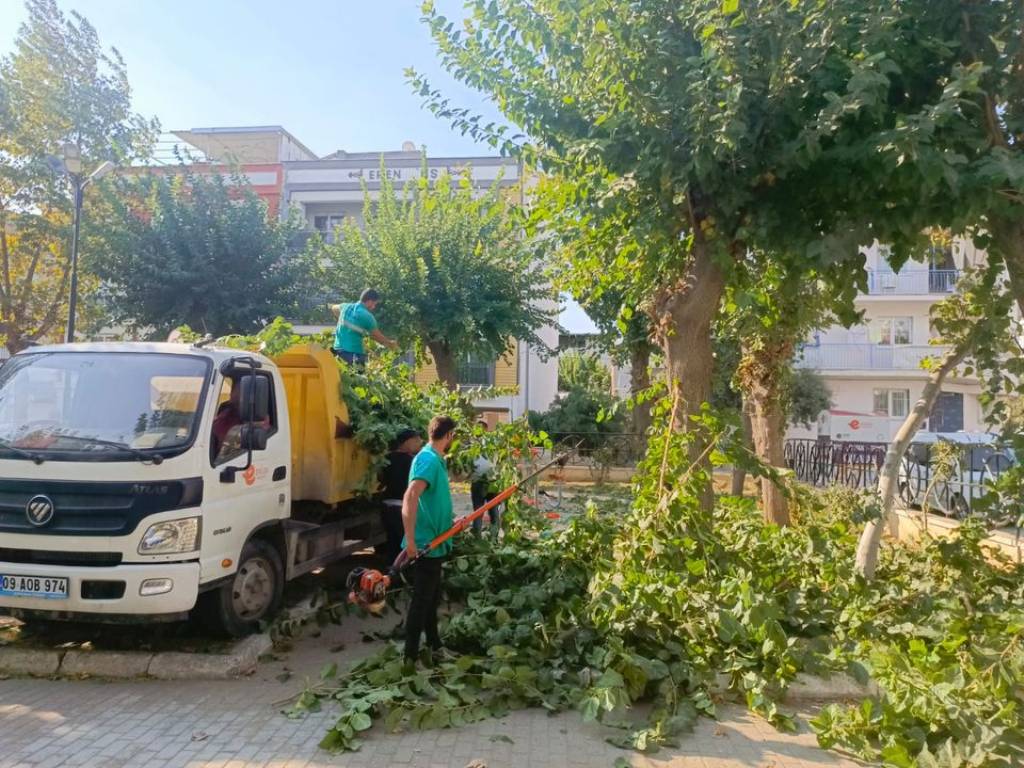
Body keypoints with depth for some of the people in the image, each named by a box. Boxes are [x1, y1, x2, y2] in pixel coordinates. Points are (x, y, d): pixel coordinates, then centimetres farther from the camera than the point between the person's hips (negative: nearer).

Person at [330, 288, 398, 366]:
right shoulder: (367, 316, -10)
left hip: (338, 351, 7)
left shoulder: (346, 307, 8)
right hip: (355, 353, -7)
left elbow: (333, 308, 32)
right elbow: (378, 336, 1)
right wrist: (390, 344, 18)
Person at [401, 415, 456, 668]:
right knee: (421, 601, -1)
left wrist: (450, 521, 30)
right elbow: (410, 497, -31)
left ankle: (434, 647, 34)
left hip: (434, 543, 10)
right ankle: (411, 657, 8)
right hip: (425, 544, -10)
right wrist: (410, 540, -34)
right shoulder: (429, 459, -20)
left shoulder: (435, 459, 11)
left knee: (431, 599, 20)